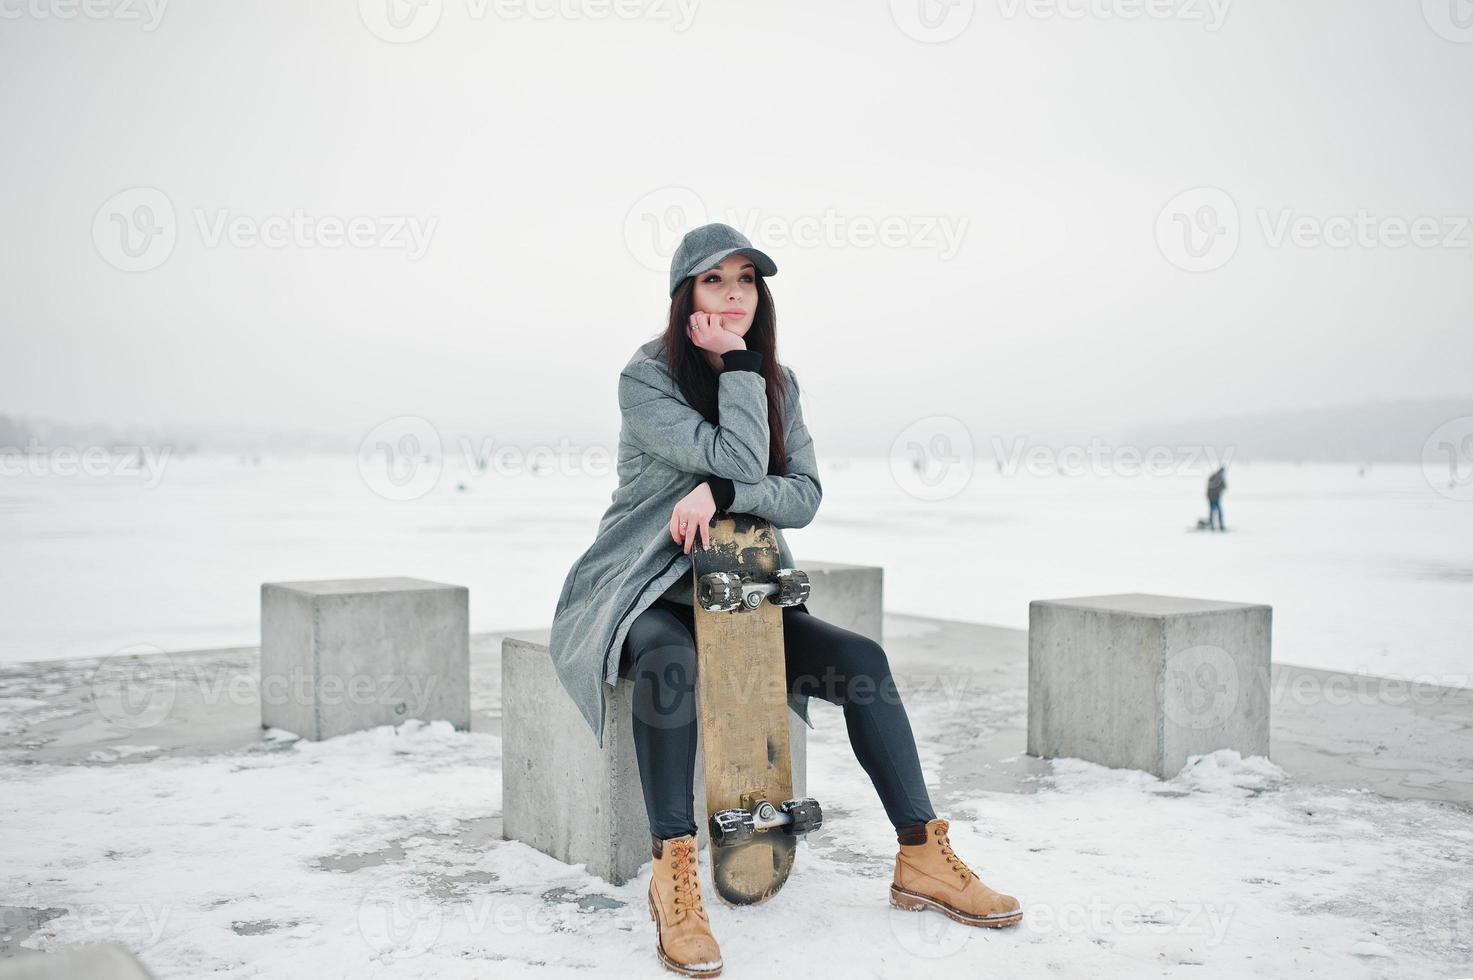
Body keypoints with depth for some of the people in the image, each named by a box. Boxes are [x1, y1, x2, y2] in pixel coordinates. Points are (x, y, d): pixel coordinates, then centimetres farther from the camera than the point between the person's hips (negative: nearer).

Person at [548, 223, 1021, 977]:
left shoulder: (777, 382, 7)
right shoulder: (646, 378, -11)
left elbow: (804, 494, -4)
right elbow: (741, 460, -22)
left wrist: (720, 492, -20)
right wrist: (738, 361, -16)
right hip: (647, 595, -5)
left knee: (862, 660, -13)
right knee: (672, 661, -39)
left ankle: (922, 859, -7)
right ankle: (673, 875, -34)